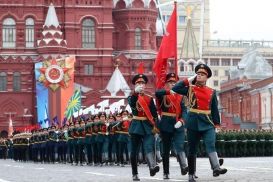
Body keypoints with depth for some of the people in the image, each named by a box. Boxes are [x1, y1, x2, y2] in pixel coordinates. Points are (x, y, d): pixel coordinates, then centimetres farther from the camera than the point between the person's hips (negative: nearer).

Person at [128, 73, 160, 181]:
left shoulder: (149, 99, 10)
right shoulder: (132, 97, 4)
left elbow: (154, 114, 7)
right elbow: (132, 105, -21)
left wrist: (155, 125, -5)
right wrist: (136, 92, -31)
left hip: (148, 126, 1)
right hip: (136, 126, 0)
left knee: (150, 146, -21)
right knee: (134, 151, 4)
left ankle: (153, 167, -41)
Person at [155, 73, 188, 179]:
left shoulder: (179, 96, 11)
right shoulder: (163, 94, 2)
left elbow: (184, 110, 1)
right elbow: (157, 93, -23)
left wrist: (181, 120, -16)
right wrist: (169, 91, -35)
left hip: (178, 125, 2)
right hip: (166, 125, -2)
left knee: (180, 146, -15)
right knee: (166, 150, 5)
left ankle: (184, 167, -31)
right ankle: (166, 173, 12)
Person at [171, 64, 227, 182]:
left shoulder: (212, 92, 9)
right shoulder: (190, 89, 6)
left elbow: (214, 110, 10)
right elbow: (175, 89, -7)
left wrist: (217, 125, 4)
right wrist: (189, 80, -1)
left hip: (208, 123, 0)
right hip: (193, 123, 0)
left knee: (211, 145, -18)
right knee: (192, 149, 5)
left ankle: (216, 168, -31)